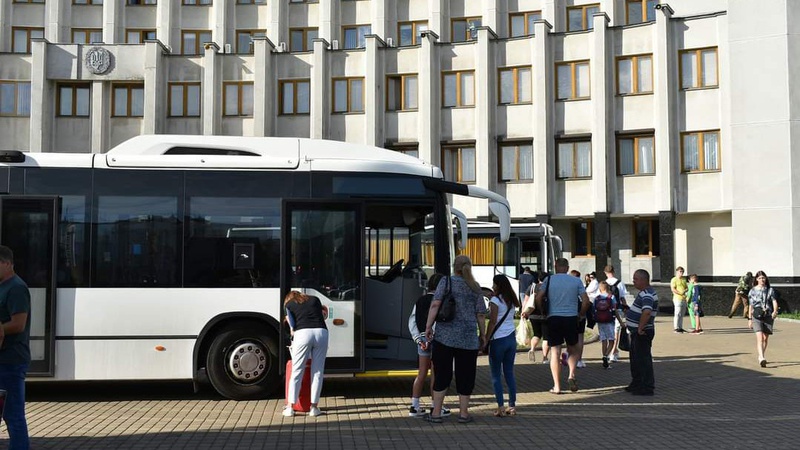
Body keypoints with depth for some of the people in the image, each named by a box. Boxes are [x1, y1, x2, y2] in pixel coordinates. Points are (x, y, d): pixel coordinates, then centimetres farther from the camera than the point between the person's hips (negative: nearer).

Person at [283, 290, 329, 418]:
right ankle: (314, 407, 9)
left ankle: (290, 407, 8)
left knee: (297, 371, 5)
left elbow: (292, 327, 12)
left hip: (303, 334, -2)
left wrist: (293, 338, 24)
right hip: (321, 332, 2)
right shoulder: (315, 299, 26)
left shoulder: (289, 304, 20)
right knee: (317, 372, 7)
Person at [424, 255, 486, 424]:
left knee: (442, 374, 6)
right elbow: (481, 314, 4)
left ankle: (436, 413, 9)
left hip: (444, 335, -1)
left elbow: (435, 304, -11)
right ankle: (463, 413, 17)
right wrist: (482, 334, 14)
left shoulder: (446, 281, 0)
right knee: (465, 375, 10)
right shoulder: (475, 288, 6)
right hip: (468, 337, 1)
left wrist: (428, 326, -8)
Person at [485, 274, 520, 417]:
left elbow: (492, 322, -12)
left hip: (498, 340, -7)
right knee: (509, 373, 12)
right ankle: (512, 406, 12)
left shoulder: (495, 301, -10)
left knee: (496, 375, 0)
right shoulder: (511, 301, 11)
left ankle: (500, 407, -5)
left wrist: (486, 339, -8)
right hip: (511, 338, 7)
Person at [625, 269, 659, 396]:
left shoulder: (647, 295, -21)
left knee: (643, 359, -4)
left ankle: (647, 388, 4)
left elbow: (647, 312, -37)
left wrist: (640, 328, -30)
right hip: (636, 332, 11)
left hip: (642, 333, -11)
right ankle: (636, 384, 31)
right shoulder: (644, 292, 13)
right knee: (635, 358, 19)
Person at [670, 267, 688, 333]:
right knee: (677, 314, -9)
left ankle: (680, 327, 15)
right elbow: (673, 289, -13)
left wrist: (685, 290, -2)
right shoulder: (674, 279, -4)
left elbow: (686, 287, 21)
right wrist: (680, 293, -19)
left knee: (682, 314, 9)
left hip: (684, 299, 8)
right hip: (677, 298, -8)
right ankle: (676, 328, -7)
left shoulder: (683, 280, 19)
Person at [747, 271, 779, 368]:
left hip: (768, 316, 2)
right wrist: (749, 319, 8)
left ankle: (762, 356, 27)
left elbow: (774, 302, -4)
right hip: (756, 316, -2)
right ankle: (761, 358, -29)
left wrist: (775, 311, -24)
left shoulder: (770, 290, 8)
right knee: (759, 337, -17)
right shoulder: (752, 291, 7)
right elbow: (750, 306, 10)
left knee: (765, 338, 8)